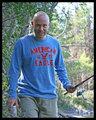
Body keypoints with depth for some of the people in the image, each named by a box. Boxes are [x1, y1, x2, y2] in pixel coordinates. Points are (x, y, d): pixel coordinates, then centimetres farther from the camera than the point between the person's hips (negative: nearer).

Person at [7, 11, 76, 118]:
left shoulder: (55, 43, 10)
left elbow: (60, 68, 19)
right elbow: (14, 70, -1)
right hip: (28, 95, -4)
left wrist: (66, 85, 2)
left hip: (50, 95, 4)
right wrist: (12, 95, -6)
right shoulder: (22, 43, -2)